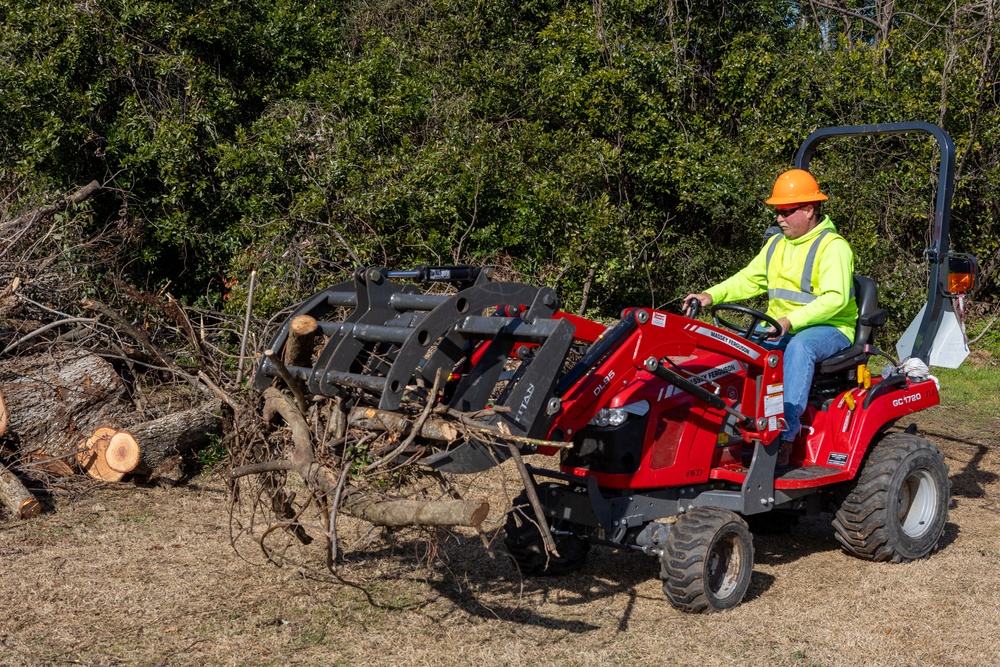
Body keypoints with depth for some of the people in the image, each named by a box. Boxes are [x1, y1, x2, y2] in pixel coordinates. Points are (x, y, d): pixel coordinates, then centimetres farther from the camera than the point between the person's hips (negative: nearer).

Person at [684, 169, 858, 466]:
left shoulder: (833, 247, -10)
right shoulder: (776, 244, 15)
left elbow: (836, 298, -23)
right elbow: (748, 280, 15)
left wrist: (791, 321, -35)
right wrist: (712, 295, -4)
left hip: (830, 330, -6)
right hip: (782, 329, 7)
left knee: (799, 345, -39)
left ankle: (784, 435, -41)